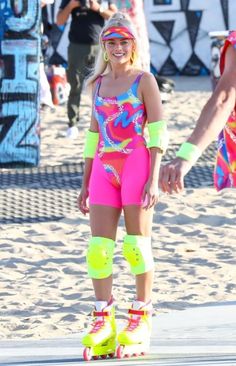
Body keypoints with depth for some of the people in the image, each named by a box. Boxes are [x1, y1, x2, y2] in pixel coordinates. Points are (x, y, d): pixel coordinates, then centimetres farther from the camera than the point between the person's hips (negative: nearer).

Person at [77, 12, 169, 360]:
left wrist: (154, 178, -14)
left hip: (136, 165, -5)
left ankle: (140, 318, 7)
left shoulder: (144, 80, -1)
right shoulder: (98, 84, 15)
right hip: (105, 168, 5)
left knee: (137, 244, -1)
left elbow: (158, 132, -6)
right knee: (98, 246, -1)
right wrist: (86, 184, 17)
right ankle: (103, 322, 5)